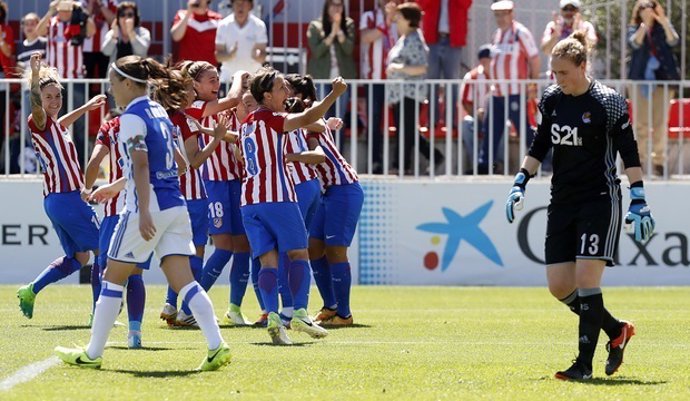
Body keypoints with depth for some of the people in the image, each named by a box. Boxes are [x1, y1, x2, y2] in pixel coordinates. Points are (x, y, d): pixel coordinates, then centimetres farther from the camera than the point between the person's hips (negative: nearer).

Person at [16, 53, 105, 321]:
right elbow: (36, 108, -35)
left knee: (78, 257, 18)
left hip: (55, 199, 10)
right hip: (67, 198, -10)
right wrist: (35, 76, -52)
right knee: (102, 249, -1)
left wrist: (87, 107, 51)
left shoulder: (52, 125, 15)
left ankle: (31, 291, 12)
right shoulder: (40, 122, -11)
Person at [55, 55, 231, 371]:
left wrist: (144, 212, -25)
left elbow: (141, 167, -19)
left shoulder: (132, 117, -10)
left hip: (149, 206, -8)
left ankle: (92, 353, 12)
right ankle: (216, 345, -13)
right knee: (183, 280, 1)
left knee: (113, 277, 5)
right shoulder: (159, 111, 16)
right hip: (176, 206, 8)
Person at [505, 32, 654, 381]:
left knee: (586, 278, -14)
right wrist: (519, 185, 14)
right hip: (562, 202, 7)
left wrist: (639, 203, -12)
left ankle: (584, 364, -9)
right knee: (559, 286, 2)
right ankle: (617, 331, 23)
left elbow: (630, 154, -8)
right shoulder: (551, 99, 7)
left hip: (600, 200, -6)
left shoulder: (608, 102, -10)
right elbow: (540, 146, 20)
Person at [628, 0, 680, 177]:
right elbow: (634, 43, -12)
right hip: (641, 79, 0)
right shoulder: (635, 28, 8)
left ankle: (658, 161, -2)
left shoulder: (663, 27, 9)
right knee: (641, 123, -2)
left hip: (662, 79, 0)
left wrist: (664, 23, -22)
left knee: (660, 122, -3)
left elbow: (674, 41, -9)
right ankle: (642, 159, 3)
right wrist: (645, 25, -22)